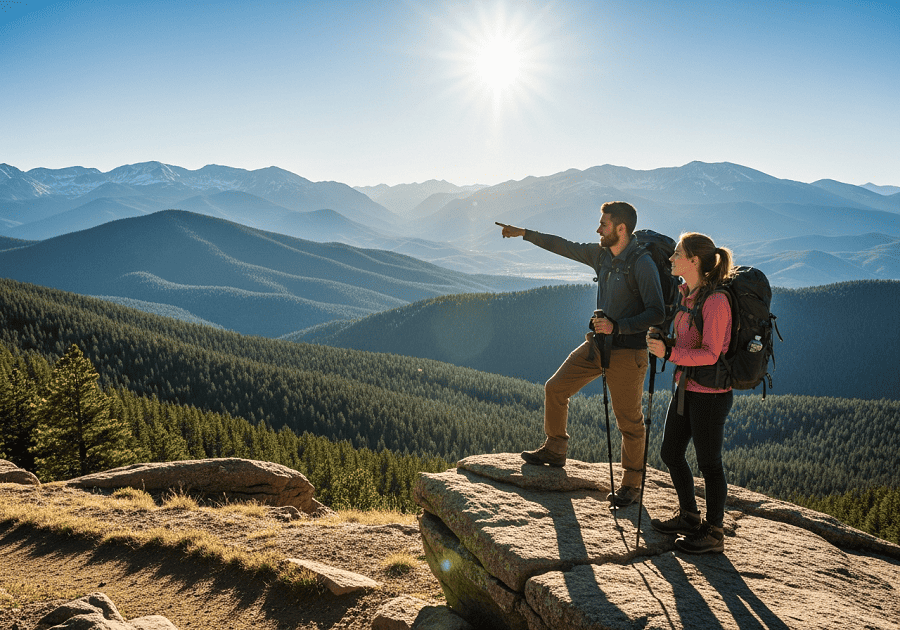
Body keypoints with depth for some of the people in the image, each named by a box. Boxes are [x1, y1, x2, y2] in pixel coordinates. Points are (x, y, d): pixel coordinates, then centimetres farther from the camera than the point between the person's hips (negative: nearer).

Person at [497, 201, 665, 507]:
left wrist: (617, 326, -28)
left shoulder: (642, 265, -17)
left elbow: (657, 312, -19)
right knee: (555, 389, 12)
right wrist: (524, 233, 20)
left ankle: (631, 484, 18)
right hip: (597, 345, 8)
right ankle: (554, 450, 31)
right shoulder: (600, 254, 5)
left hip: (627, 351, -8)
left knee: (629, 420, 1)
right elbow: (564, 247, 17)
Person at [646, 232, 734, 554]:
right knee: (670, 453, 17)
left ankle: (714, 534, 23)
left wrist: (669, 353, -30)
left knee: (709, 463, 5)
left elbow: (711, 354, -22)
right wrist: (661, 341, 8)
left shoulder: (716, 300, -20)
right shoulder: (686, 294, 7)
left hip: (710, 393, -9)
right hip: (686, 388, 9)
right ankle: (688, 517, 37)